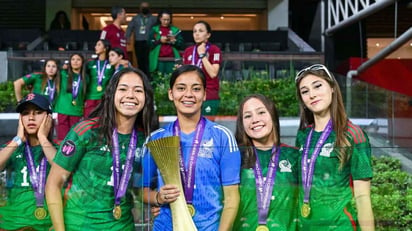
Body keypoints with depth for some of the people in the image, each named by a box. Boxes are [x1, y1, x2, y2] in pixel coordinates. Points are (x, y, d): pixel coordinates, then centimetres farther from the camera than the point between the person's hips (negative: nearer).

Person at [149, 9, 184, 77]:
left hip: (172, 60, 1)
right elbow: (149, 44, 2)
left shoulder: (176, 30, 11)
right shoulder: (154, 30, 9)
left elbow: (181, 45, 7)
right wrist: (159, 41, -11)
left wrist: (174, 41, -11)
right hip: (158, 60, 0)